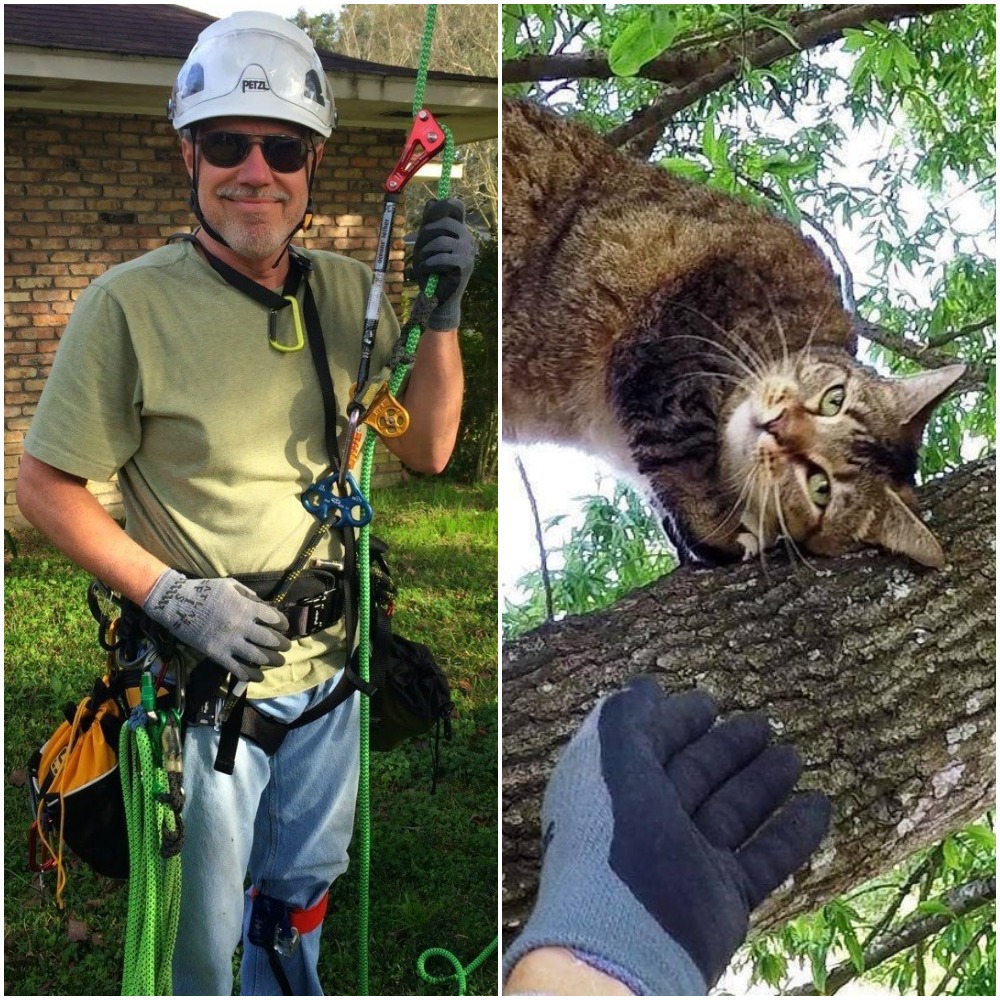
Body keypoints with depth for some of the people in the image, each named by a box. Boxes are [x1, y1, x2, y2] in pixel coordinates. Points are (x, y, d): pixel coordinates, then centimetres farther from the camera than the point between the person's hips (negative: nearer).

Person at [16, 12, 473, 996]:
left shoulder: (347, 291, -1)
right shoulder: (131, 303, -17)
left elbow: (425, 451, 2)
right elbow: (43, 486, -11)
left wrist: (442, 315, -11)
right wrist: (172, 596, -19)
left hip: (327, 669, 5)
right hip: (204, 678, -5)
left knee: (300, 895, 26)